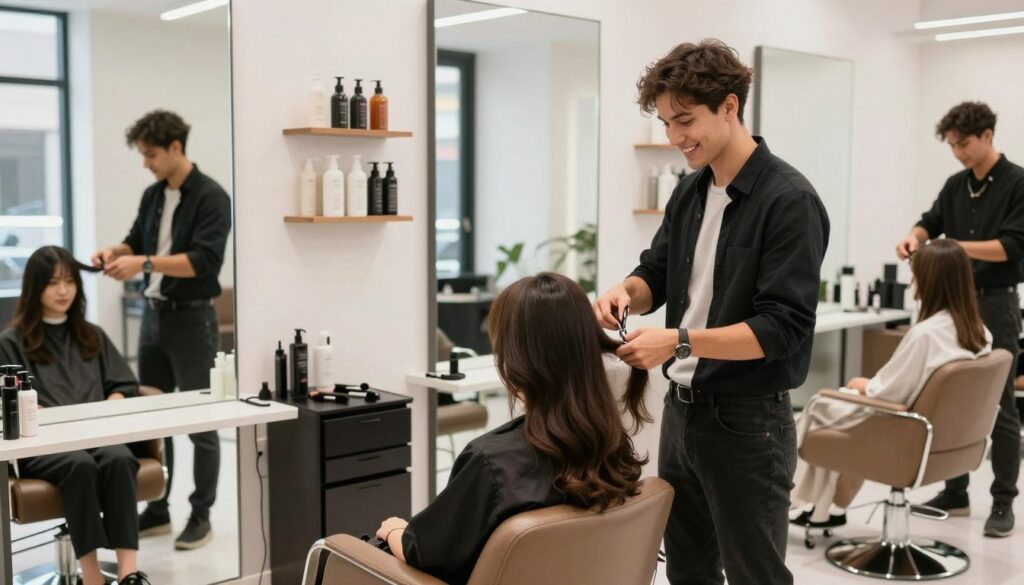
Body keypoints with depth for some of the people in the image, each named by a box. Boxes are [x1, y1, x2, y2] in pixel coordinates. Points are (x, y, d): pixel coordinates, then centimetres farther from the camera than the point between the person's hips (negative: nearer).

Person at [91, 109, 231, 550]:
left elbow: (204, 260, -22)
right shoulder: (152, 195, 10)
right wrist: (115, 252, -2)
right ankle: (156, 511, 22)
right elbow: (138, 241, 20)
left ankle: (201, 515, 12)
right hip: (153, 314, 8)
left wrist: (144, 263, -28)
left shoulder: (210, 197, -13)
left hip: (192, 319, -7)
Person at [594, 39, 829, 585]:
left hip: (747, 422, -7)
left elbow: (783, 328, -21)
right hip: (681, 410, 8)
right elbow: (657, 275, 16)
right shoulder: (689, 192, 7)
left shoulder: (789, 201, -16)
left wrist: (678, 342, -28)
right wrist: (626, 291, -7)